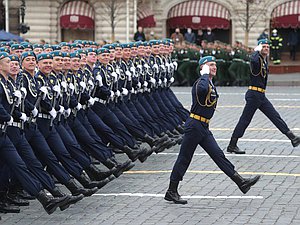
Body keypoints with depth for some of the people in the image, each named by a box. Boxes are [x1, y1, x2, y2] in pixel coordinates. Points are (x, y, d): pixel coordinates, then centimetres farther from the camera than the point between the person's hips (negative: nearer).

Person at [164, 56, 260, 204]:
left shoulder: (212, 85, 16)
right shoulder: (201, 82, -14)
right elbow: (202, 89, -39)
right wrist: (205, 74, -25)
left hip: (204, 128, 9)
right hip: (194, 125, -9)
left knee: (218, 155, 6)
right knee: (184, 158, -2)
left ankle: (241, 182, 3)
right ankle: (171, 191, 6)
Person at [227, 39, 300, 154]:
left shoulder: (265, 60, 14)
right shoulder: (257, 59, -13)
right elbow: (254, 60, -38)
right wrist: (257, 50, -24)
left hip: (261, 96, 9)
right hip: (254, 94, -9)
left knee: (275, 116, 7)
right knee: (245, 120, -4)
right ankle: (232, 146, 2)